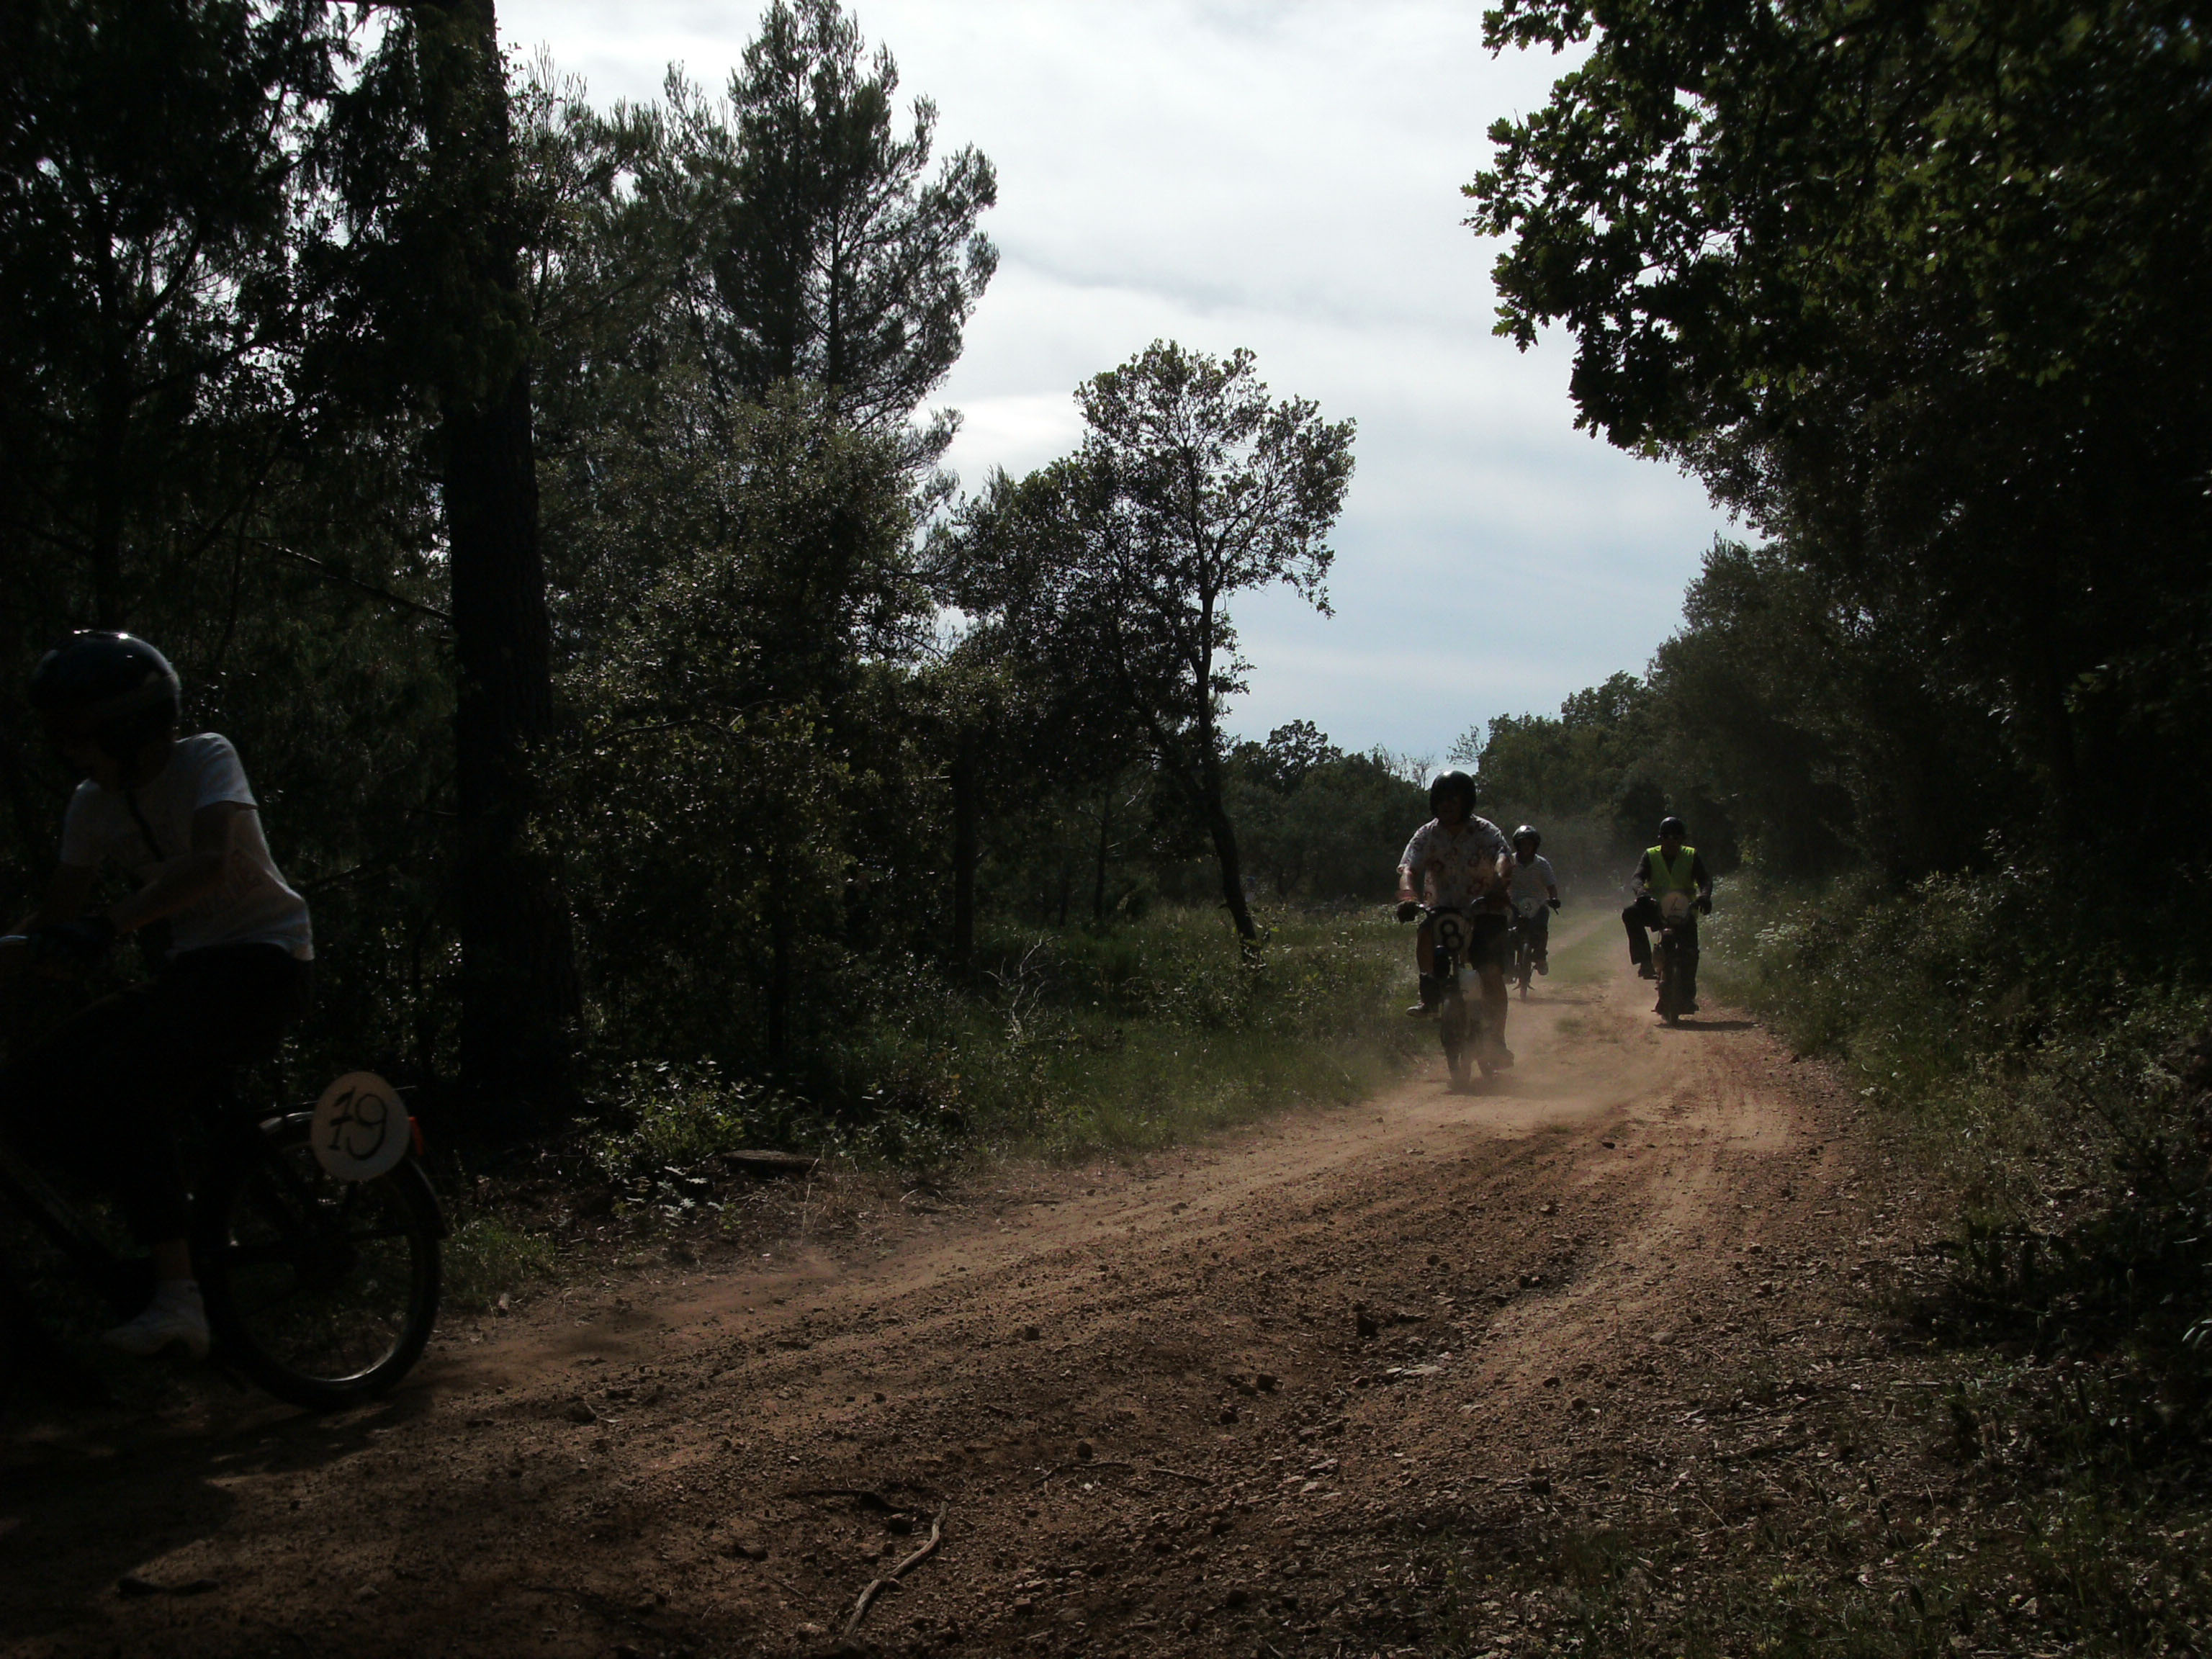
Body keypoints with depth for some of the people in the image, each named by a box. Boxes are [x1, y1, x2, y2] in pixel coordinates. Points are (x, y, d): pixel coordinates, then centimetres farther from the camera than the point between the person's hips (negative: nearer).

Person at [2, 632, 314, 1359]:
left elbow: (210, 861, -28)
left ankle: (178, 1297, -30)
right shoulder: (94, 804, 8)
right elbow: (59, 908, 11)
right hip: (189, 970, 7)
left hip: (261, 958, -7)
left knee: (120, 1084, -30)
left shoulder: (204, 760, -11)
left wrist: (107, 924, -40)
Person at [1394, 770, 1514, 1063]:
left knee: (1492, 974, -15)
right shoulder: (1426, 835, -2)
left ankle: (1497, 1040, -3)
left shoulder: (1484, 831, -7)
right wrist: (1408, 896, -40)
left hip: (1484, 912, -2)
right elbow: (1408, 868, -17)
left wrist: (1498, 888, -50)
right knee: (1426, 932, -31)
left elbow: (1503, 858, -27)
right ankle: (1429, 995, -15)